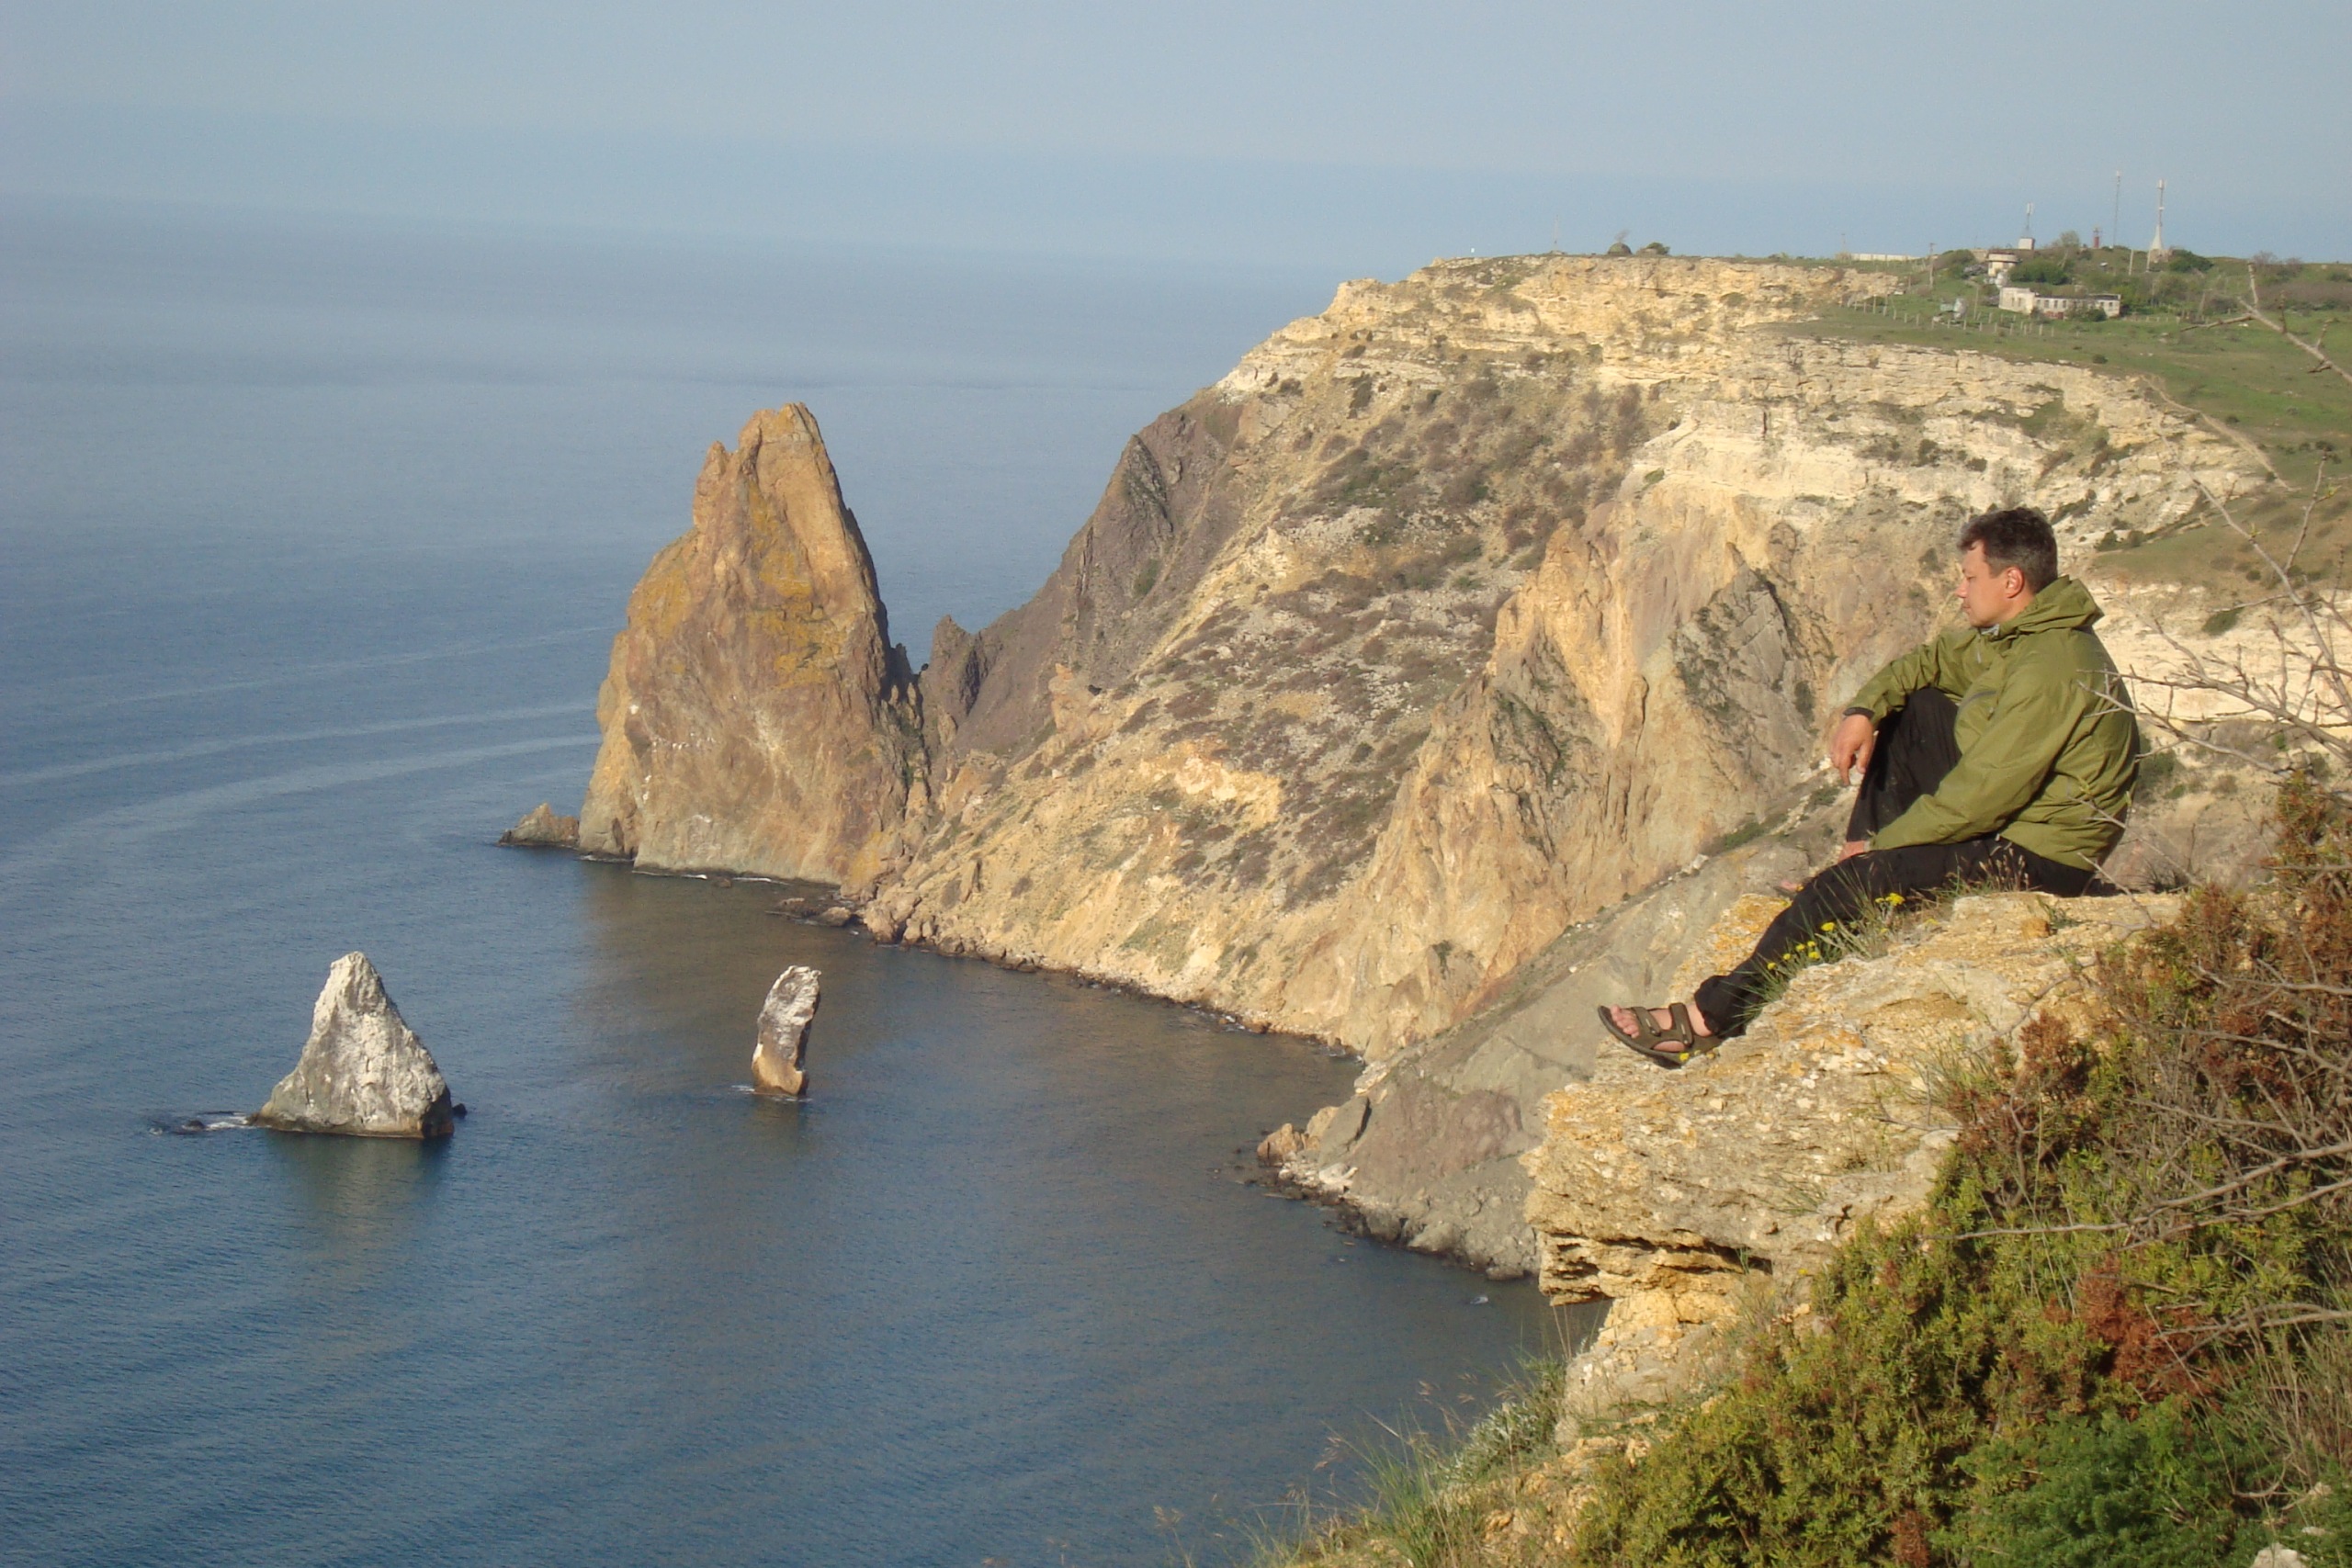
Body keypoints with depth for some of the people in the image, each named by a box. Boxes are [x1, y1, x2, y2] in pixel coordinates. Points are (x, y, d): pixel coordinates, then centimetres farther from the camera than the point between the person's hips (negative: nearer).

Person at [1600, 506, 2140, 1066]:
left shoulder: (2051, 671, -26)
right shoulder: (2016, 630, 4)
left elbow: (1978, 799, -26)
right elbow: (1930, 662, 18)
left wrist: (1880, 843, -14)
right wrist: (1863, 712, -3)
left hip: (2039, 854, -10)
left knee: (1853, 883, -19)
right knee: (1907, 711, 14)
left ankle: (1712, 1019, -15)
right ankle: (1861, 862, 11)